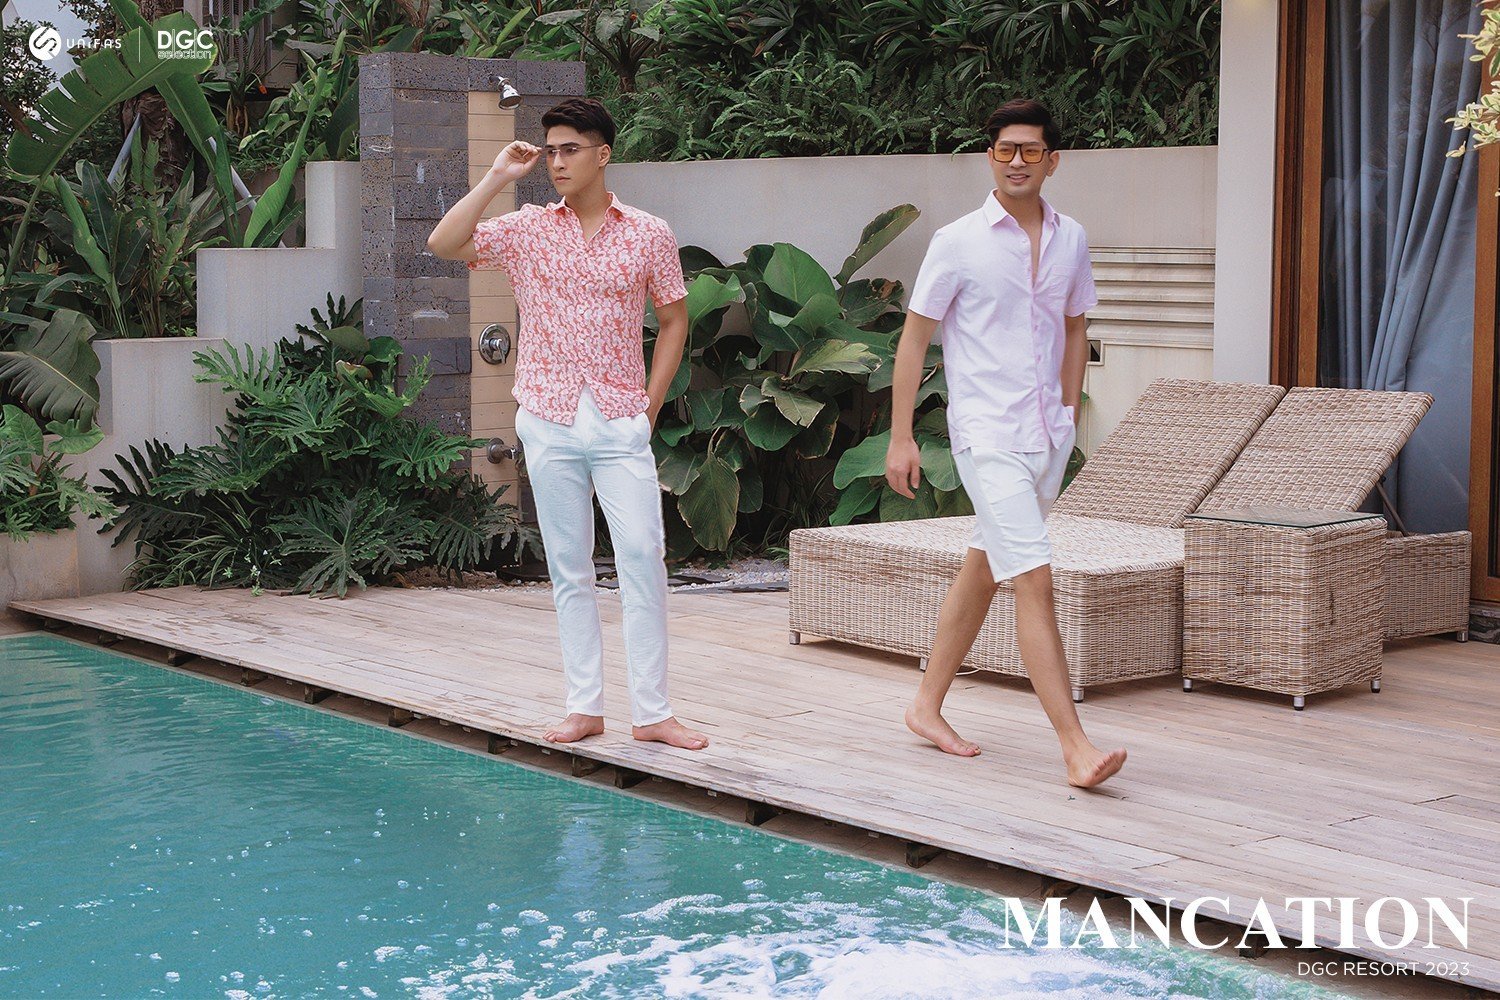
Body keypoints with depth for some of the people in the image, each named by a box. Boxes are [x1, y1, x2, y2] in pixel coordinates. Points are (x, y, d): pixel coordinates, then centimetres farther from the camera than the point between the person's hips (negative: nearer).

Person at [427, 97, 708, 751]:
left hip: (620, 425, -1)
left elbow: (673, 320, 11)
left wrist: (649, 405, 3)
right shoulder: (526, 230, 5)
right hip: (549, 423, 1)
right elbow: (443, 243, -7)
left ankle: (651, 711, -1)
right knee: (568, 568, 6)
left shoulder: (648, 234, 3)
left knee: (643, 558, -7)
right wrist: (498, 178, -6)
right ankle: (585, 707, 12)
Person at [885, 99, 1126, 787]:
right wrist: (901, 438, -5)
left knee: (982, 572, 15)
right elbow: (914, 338, -2)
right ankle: (1075, 746, -16)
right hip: (988, 434, -6)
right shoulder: (958, 242, -6)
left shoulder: (1071, 240, 9)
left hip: (1049, 435, 6)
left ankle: (928, 706, 29)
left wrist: (1069, 411, 17)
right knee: (1035, 580, -14)